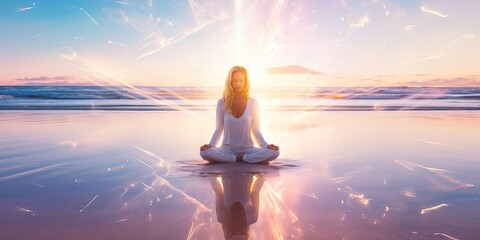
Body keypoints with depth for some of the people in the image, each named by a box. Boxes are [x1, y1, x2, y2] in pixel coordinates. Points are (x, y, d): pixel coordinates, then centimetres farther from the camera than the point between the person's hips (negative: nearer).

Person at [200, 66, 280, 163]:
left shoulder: (253, 103, 1)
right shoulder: (222, 103, 1)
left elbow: (256, 130, 4)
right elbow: (219, 129, 4)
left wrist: (266, 145, -12)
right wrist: (210, 145, -13)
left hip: (247, 149, 0)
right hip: (228, 149, 0)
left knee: (274, 152, -27)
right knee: (205, 152, -32)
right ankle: (244, 159, -18)